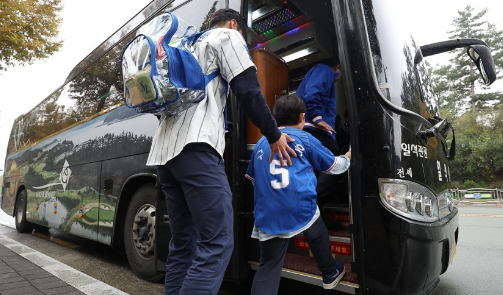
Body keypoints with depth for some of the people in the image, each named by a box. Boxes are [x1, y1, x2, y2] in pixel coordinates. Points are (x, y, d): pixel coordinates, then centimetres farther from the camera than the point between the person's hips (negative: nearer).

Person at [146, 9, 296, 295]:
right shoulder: (228, 36, 12)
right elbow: (248, 91, -1)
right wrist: (274, 136, 8)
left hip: (165, 149, 9)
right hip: (195, 146, -9)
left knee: (182, 245, 11)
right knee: (216, 245, -9)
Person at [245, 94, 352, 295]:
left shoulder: (262, 143, 15)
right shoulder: (305, 139, 6)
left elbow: (252, 178, 24)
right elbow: (334, 166, 18)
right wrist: (347, 157, 39)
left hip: (268, 216, 2)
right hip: (302, 208, -1)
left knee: (268, 268, 7)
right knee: (318, 237, 29)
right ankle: (330, 274, 50)